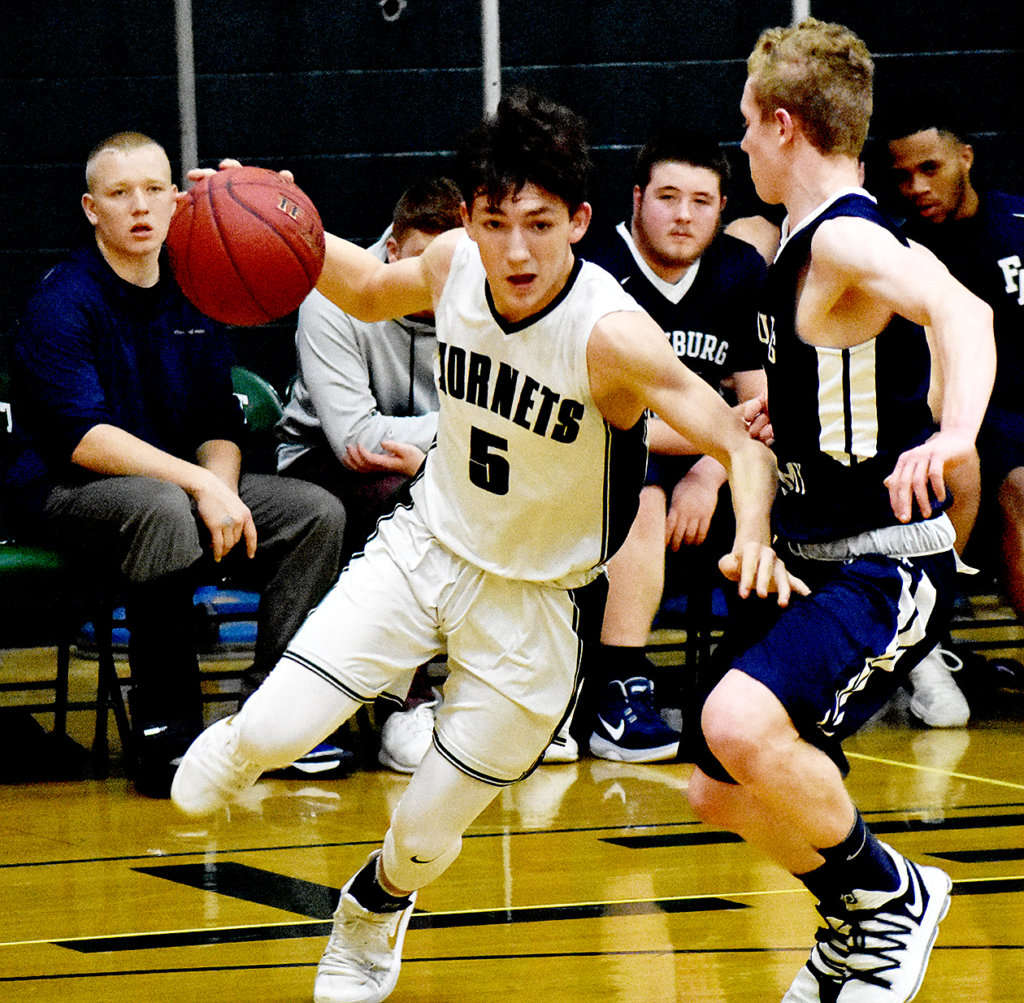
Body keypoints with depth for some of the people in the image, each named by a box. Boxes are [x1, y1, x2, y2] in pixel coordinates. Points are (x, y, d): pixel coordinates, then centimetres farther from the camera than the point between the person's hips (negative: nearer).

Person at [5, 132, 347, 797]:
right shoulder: (62, 301, -11)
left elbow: (220, 423, 13)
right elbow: (82, 437, -22)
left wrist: (222, 490, -11)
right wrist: (200, 487, -30)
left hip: (186, 484, 7)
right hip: (66, 493, -7)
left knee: (319, 513, -11)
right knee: (166, 512, -39)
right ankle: (166, 736, -31)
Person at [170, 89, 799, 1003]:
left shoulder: (610, 334, -29)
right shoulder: (454, 266, -14)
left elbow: (741, 444, -31)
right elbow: (370, 291, 10)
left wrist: (752, 537, -51)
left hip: (537, 595, -3)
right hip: (427, 544, 3)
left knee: (427, 833, 6)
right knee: (276, 732, -12)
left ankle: (376, 907, 43)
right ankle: (240, 750, 27)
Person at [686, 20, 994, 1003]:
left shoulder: (846, 239, -18)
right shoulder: (807, 244, 12)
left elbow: (958, 310, -40)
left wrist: (955, 432, -58)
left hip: (885, 570, -10)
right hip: (816, 562, 10)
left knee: (739, 725, -31)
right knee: (720, 794, 14)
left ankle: (889, 897, -9)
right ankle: (858, 920, 33)